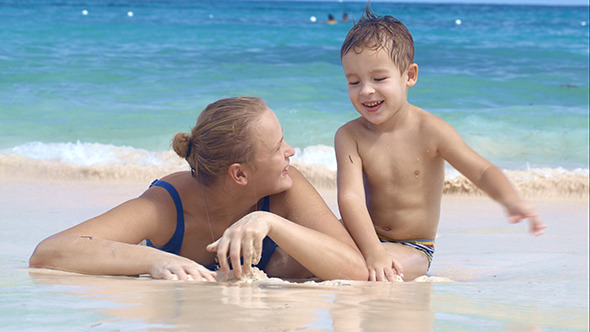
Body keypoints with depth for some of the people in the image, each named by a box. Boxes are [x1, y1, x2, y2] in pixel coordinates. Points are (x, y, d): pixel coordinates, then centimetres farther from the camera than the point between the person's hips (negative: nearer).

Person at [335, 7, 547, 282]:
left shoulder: (429, 131, -11)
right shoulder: (349, 136, -9)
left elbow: (482, 171, -12)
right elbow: (350, 197, -19)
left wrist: (511, 200, -35)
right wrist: (373, 253, -34)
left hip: (414, 249, -3)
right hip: (366, 237, 3)